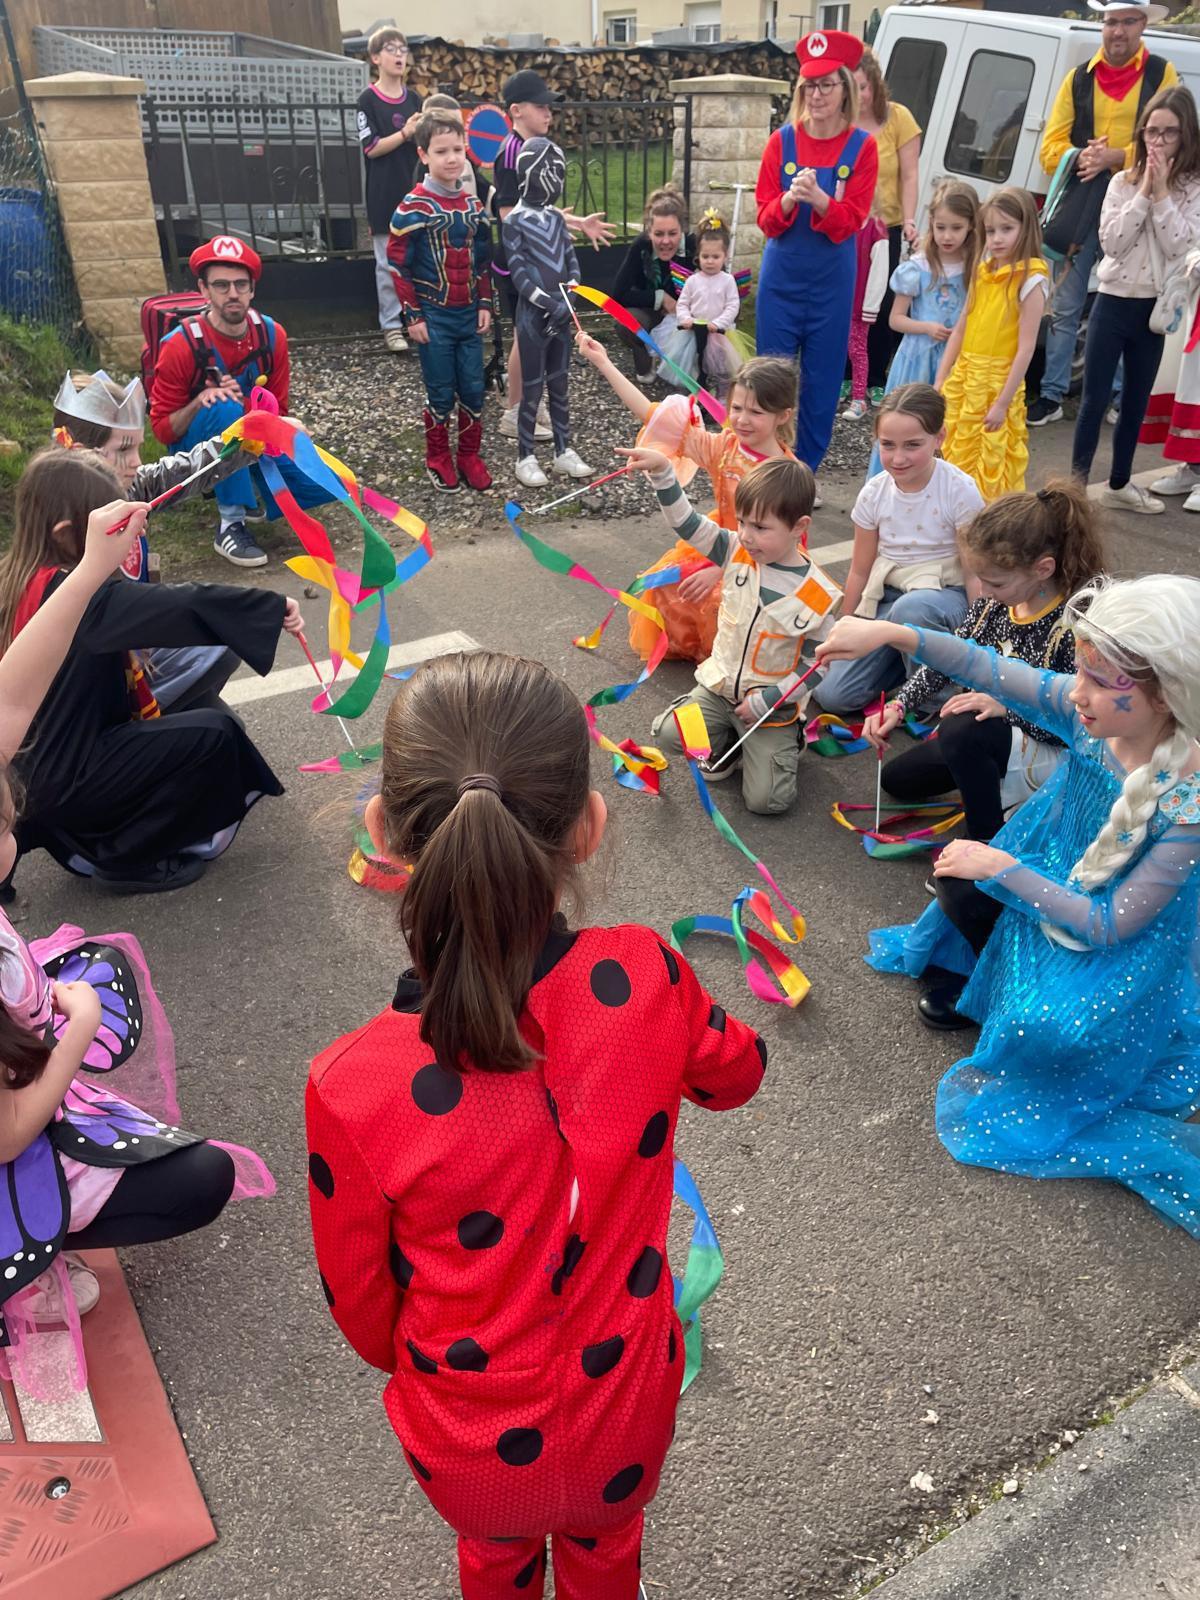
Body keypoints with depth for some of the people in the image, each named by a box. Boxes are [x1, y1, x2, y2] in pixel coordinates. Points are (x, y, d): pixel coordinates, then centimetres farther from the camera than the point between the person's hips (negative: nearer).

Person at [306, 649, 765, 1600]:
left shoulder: (352, 1091, -34)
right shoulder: (645, 980, -30)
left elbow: (360, 1301, -14)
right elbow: (735, 1074, -6)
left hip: (467, 1442, -1)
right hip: (626, 1412, 1)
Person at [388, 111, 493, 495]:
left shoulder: (472, 204, 7)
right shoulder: (413, 207, -11)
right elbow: (398, 263, -9)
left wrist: (485, 304, 8)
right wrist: (413, 316, -10)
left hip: (469, 314, 5)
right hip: (434, 317, -5)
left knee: (473, 389, 7)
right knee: (441, 393, 2)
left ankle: (469, 455, 22)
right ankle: (438, 459, 19)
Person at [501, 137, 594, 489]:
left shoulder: (557, 218, 11)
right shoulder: (514, 220, -7)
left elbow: (571, 260, 10)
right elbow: (517, 272, -13)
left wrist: (569, 297, -8)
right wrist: (549, 302, -19)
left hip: (561, 315, 6)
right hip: (533, 316, -6)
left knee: (559, 386, 12)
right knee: (532, 389, -1)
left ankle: (563, 451, 21)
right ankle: (525, 458, 8)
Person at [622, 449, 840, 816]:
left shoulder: (819, 596, -17)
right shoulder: (736, 553, -8)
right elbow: (686, 523, -13)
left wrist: (765, 701, -16)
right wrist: (662, 471, -28)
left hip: (773, 706, -4)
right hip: (719, 686, 4)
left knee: (765, 800, -13)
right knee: (668, 732, -19)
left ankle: (782, 743, 20)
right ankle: (727, 744, 11)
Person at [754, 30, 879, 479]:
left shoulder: (861, 146, -4)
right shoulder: (781, 141, -1)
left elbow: (851, 221, -9)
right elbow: (765, 218, -2)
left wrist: (819, 199, -27)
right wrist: (789, 200, -24)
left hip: (832, 281, -1)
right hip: (781, 277, 1)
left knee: (821, 382, 6)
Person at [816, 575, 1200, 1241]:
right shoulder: (1087, 714, -20)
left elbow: (1111, 925, -27)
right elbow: (988, 669, -14)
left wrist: (1002, 869, -27)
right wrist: (894, 633, -26)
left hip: (1123, 954, -6)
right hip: (1055, 894, 7)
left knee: (1042, 1025, -19)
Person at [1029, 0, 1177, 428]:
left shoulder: (1162, 74, 3)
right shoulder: (1079, 79, 10)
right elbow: (1051, 148, 4)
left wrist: (1113, 158, -19)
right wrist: (1083, 158, -16)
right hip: (1080, 207, 2)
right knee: (1065, 306, 3)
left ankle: (1122, 396, 13)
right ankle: (1051, 396, 10)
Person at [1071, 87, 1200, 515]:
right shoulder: (1123, 183, 1)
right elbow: (1111, 242, -10)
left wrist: (1161, 194, -15)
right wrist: (1143, 193, -14)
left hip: (1155, 307, 1)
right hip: (1113, 302, -1)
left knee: (1136, 402, 10)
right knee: (1094, 399, -1)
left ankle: (1119, 485, 22)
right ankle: (1077, 482, 7)